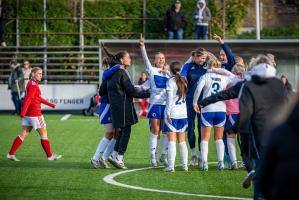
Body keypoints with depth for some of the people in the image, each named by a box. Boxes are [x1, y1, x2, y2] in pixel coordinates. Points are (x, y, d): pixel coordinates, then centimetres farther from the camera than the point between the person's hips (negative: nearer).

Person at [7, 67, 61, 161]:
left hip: (28, 114, 9)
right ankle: (50, 156, 11)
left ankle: (11, 154, 5)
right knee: (44, 134, 3)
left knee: (24, 134, 8)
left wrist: (50, 104, 29)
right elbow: (28, 99, -25)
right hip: (35, 114, -9)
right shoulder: (33, 85, -16)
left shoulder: (33, 84, 14)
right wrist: (23, 113, -32)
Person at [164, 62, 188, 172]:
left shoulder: (171, 81, -9)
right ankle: (185, 165, 11)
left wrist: (168, 113, -13)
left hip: (172, 114, -6)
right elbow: (185, 95, 9)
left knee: (172, 141, -7)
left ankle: (171, 165, -13)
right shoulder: (184, 80, 9)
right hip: (183, 114, 6)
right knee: (182, 141, 12)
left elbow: (170, 98, -14)